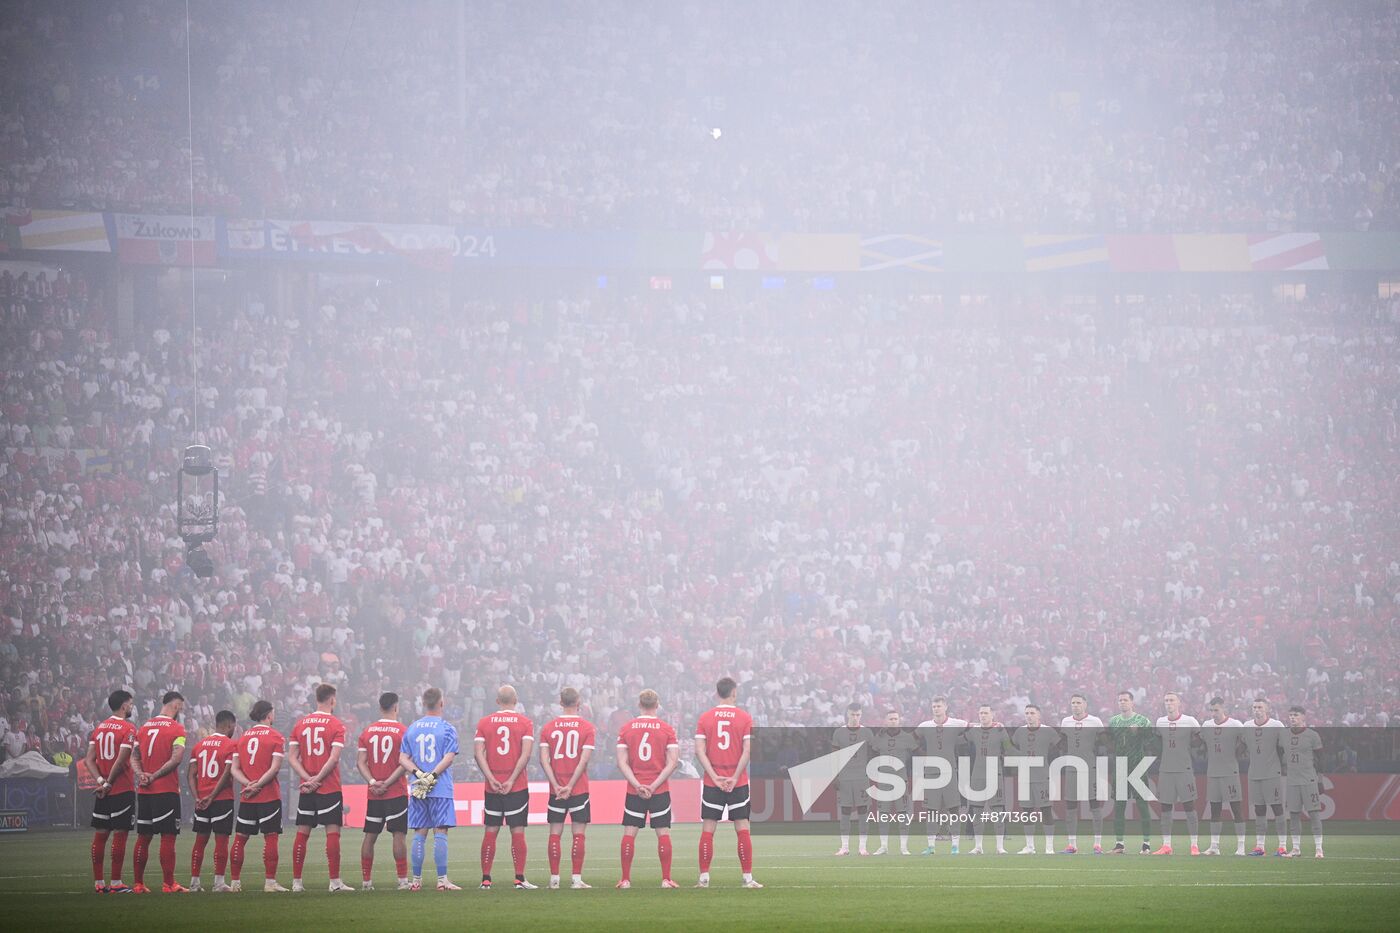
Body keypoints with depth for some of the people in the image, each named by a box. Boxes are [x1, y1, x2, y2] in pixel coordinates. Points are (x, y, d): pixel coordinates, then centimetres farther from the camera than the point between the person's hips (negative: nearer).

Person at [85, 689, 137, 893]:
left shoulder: (99, 728, 10)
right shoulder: (127, 729, -10)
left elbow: (89, 760, 4)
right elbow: (121, 760, -18)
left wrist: (101, 781, -4)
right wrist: (108, 783, -10)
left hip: (103, 792, 7)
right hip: (122, 790, -6)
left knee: (100, 834, 9)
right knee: (119, 834, -3)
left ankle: (99, 882, 12)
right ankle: (115, 882, -4)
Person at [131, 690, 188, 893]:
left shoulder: (144, 727, 13)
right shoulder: (176, 728, -6)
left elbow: (134, 756, 8)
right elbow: (176, 758, -16)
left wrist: (141, 774, -6)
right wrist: (155, 776, -12)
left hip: (144, 791, 6)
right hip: (167, 791, -6)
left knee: (143, 837, 10)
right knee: (168, 836, -4)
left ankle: (138, 884, 12)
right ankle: (168, 884, -5)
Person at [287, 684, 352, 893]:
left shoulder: (300, 724, 8)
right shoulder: (336, 725, -5)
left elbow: (291, 757, 2)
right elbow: (334, 757, -15)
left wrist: (308, 779, -5)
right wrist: (317, 779, -11)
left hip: (306, 788, 4)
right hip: (329, 788, -4)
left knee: (302, 834, 7)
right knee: (332, 832, -3)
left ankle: (296, 882, 8)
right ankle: (335, 882, -7)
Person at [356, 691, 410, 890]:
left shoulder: (367, 731, 6)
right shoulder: (402, 731, -6)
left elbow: (360, 762, 1)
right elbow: (404, 764, -12)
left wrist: (372, 782, -6)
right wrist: (387, 784, -10)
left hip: (373, 794, 4)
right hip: (396, 792, -4)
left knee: (370, 836, 8)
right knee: (399, 835, -4)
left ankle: (366, 881, 11)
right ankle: (403, 880, -6)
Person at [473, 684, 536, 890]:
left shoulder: (484, 723, 4)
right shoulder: (524, 722, -1)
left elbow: (479, 753, -4)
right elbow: (526, 754, -9)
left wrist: (491, 779, -8)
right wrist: (511, 780, -10)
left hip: (493, 786, 2)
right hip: (517, 787, -2)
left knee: (490, 831, 7)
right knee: (517, 831, 0)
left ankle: (486, 879, 7)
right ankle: (519, 879, -3)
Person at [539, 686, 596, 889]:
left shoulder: (549, 727, 3)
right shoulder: (587, 727, -2)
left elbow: (543, 759, -4)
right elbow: (584, 760, -10)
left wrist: (556, 785, -7)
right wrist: (570, 786, -9)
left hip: (556, 789, 2)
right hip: (579, 789, -2)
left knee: (555, 833, 5)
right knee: (578, 833, 1)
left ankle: (554, 879, 4)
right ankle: (577, 878, -3)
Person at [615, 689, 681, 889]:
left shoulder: (626, 728, 2)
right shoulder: (667, 729, -1)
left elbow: (622, 762, -3)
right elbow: (673, 762, -6)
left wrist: (637, 785, -7)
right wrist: (654, 785, -7)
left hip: (634, 790, 1)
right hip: (660, 790, -1)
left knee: (629, 833, 5)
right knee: (663, 833, 1)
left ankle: (625, 879, 3)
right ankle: (666, 879, -3)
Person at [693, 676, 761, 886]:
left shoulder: (705, 718, 2)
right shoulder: (744, 718, -3)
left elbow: (699, 750, -5)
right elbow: (747, 751, -9)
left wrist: (715, 777, -7)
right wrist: (735, 777, -8)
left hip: (712, 783, 1)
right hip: (738, 782, -1)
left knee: (707, 830, 4)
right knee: (742, 829, 2)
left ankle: (704, 877, 2)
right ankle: (747, 878, 1)